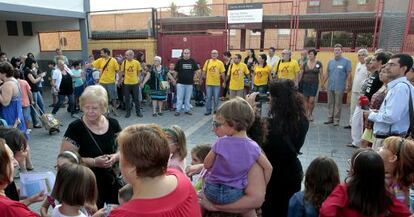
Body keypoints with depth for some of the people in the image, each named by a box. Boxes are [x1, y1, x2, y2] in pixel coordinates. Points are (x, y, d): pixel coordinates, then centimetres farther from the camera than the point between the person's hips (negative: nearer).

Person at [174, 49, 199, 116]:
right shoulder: (179, 61, 0)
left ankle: (187, 110, 20)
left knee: (188, 97, 9)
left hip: (189, 83, 2)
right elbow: (175, 71, 5)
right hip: (180, 83, -2)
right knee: (179, 97, 0)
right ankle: (178, 110, 7)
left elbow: (196, 70, 11)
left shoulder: (192, 61, 5)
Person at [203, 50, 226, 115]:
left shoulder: (220, 63, -1)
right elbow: (204, 71, 5)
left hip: (217, 83, -1)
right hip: (208, 83, 1)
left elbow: (222, 73, 1)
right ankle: (208, 111, 17)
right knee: (208, 97, 7)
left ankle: (215, 110, 20)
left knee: (216, 98, 6)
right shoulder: (207, 62, 2)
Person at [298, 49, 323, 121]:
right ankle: (306, 115, 17)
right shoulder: (305, 64, 3)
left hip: (314, 83, -2)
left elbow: (321, 74, 0)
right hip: (305, 83, 2)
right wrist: (299, 82, 7)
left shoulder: (319, 63, -1)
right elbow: (301, 74, 8)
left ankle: (310, 114, 16)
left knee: (311, 100, -6)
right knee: (306, 99, 5)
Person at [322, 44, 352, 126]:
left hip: (339, 87, -5)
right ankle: (330, 118, 21)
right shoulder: (330, 61, 10)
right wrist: (323, 83, 12)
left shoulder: (346, 61, -5)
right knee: (330, 103, 11)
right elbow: (327, 73, 14)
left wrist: (348, 85, -11)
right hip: (330, 86, 5)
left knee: (338, 104, 3)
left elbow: (349, 74, -7)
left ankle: (336, 120, 11)